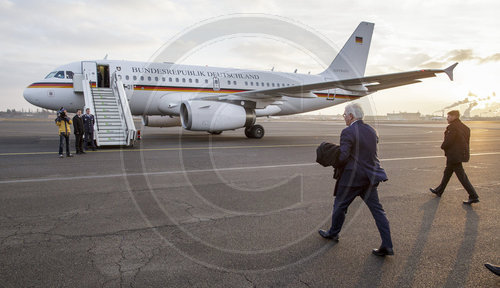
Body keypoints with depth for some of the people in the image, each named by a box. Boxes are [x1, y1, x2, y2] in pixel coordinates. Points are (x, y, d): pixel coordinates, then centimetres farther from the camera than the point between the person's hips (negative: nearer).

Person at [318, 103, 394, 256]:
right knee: (377, 209, 9)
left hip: (353, 177, -7)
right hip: (370, 176, 7)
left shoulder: (348, 132, -16)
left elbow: (343, 156, -21)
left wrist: (335, 165, -1)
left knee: (340, 205, 13)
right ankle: (387, 245, 10)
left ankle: (333, 233, 32)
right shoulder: (371, 130, 8)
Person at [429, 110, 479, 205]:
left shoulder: (452, 127, -19)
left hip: (454, 155, -10)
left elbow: (448, 141, -21)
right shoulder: (464, 127, 10)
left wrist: (443, 147, 0)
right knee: (447, 172, 19)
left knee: (462, 176, -4)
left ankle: (473, 197, 0)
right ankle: (439, 191, 31)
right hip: (462, 153, 10)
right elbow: (466, 141, 12)